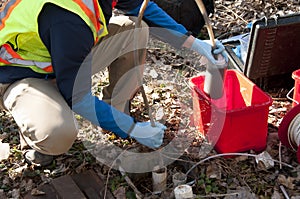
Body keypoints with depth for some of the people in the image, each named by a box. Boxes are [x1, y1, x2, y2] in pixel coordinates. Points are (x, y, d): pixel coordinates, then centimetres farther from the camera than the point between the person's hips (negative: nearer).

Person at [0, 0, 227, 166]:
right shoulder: (70, 19, -39)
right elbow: (76, 94, -30)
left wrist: (193, 43, 0)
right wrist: (133, 129, -23)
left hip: (62, 57, 8)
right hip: (21, 76, -7)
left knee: (136, 27, -6)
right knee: (58, 134, -40)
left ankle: (116, 110, 5)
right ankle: (34, 132, -1)